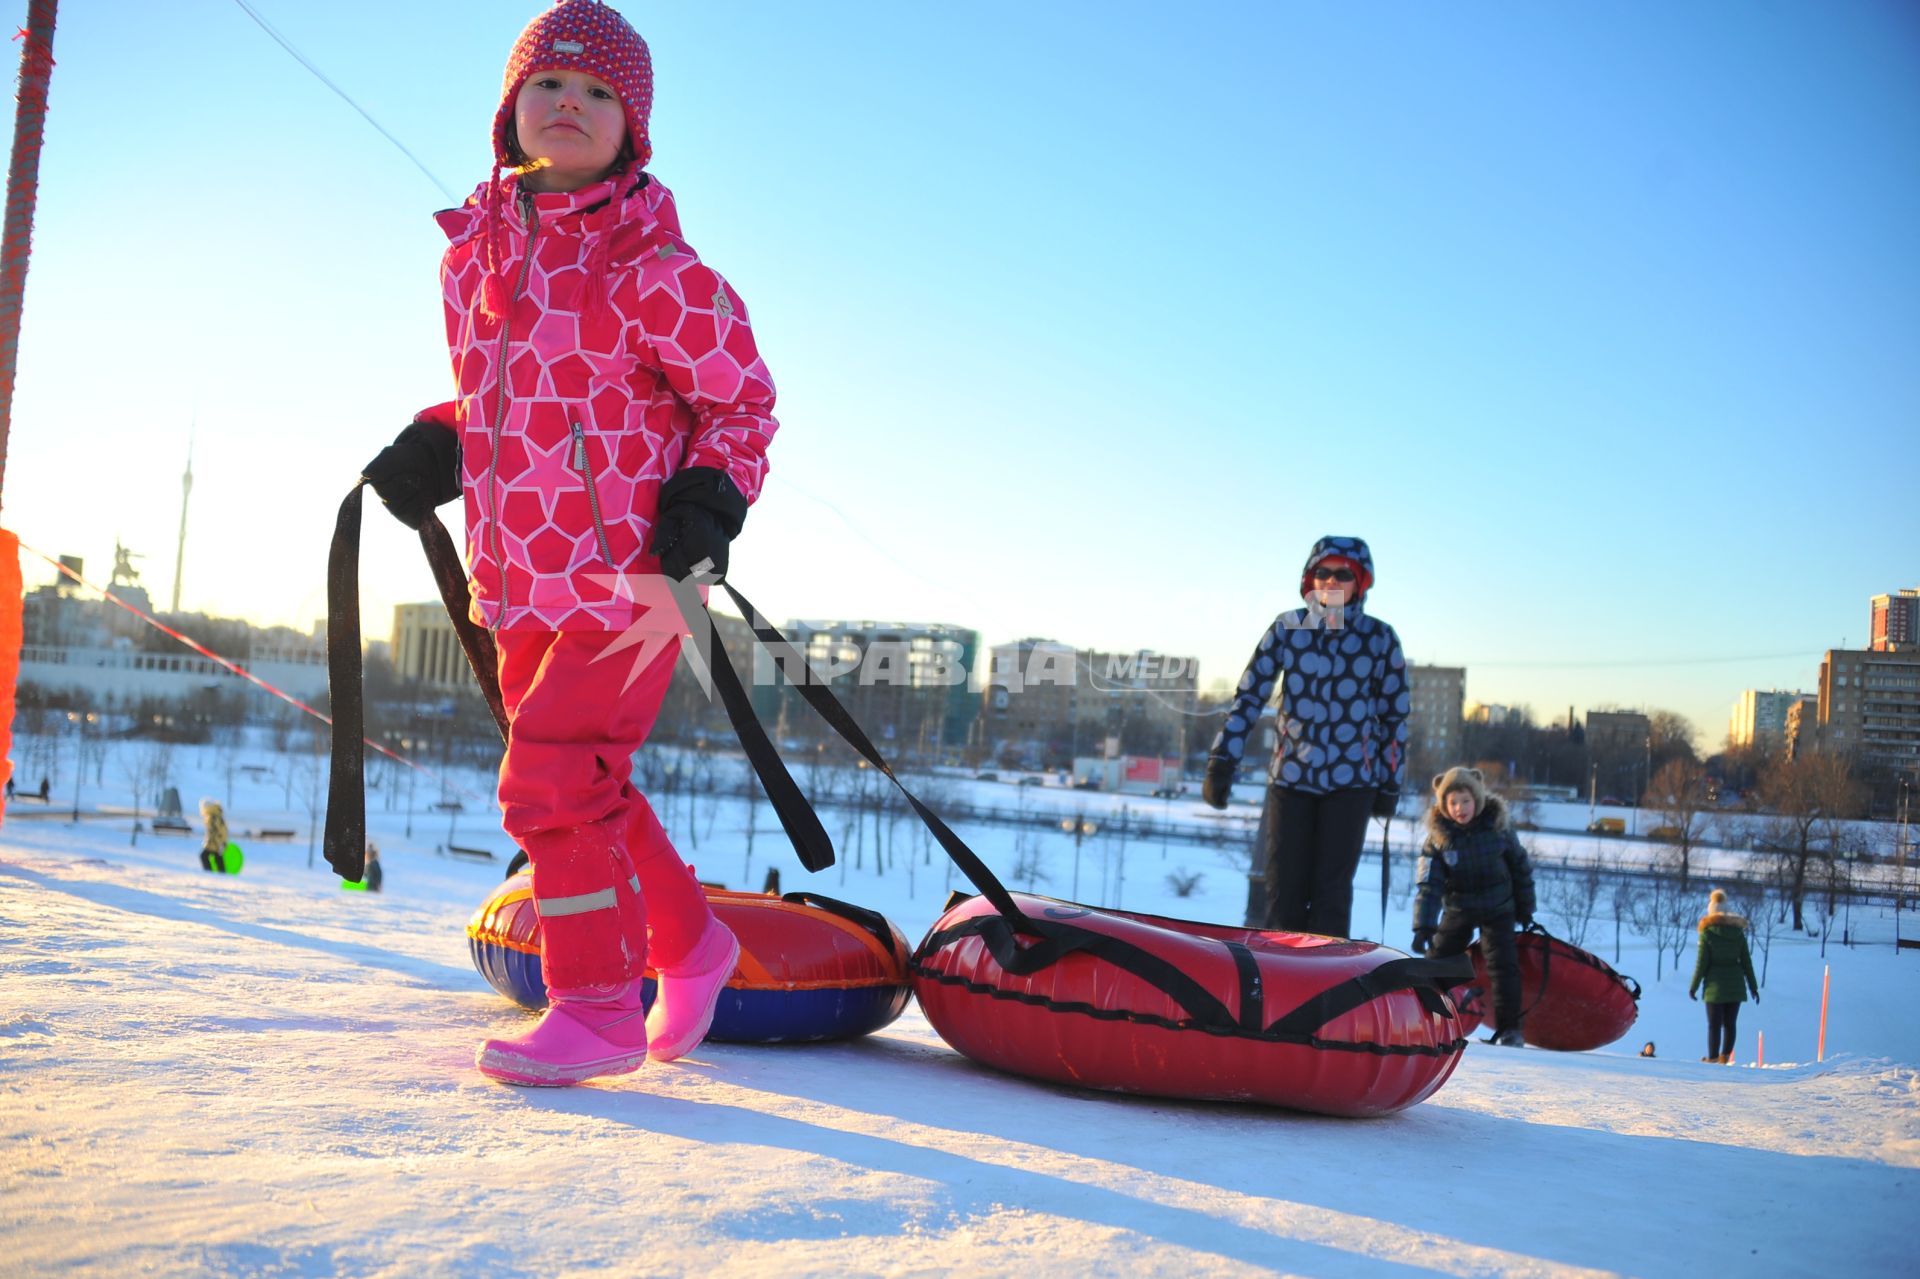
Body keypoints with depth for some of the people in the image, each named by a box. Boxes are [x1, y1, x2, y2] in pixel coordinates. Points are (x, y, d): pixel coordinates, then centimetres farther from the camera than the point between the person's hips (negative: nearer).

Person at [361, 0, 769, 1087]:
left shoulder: (654, 266, -11)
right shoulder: (471, 253, 9)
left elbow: (743, 400, -5)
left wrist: (702, 516, -15)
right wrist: (435, 449, 4)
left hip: (631, 580, -7)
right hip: (521, 587, 7)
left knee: (553, 782, -11)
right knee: (588, 788, 15)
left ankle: (598, 1007, 5)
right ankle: (691, 945, 35)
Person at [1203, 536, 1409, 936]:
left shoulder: (1379, 638, -1)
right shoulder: (1288, 627, -1)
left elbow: (1394, 713, 5)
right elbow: (1248, 696, 0)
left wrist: (1391, 783, 7)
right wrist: (1221, 762, -5)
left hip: (1351, 780, -1)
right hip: (1291, 776, 1)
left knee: (1331, 891, -3)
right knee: (1284, 891, 4)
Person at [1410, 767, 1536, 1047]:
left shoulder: (1498, 829, -14)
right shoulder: (1438, 838, -14)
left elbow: (1521, 869, 1)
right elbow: (1428, 885, -16)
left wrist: (1525, 910, 6)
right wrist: (1423, 927, -23)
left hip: (1498, 909, -1)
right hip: (1458, 909, 2)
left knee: (1502, 964, -12)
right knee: (1437, 961, 5)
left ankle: (1509, 1028, -5)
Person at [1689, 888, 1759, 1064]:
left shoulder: (1707, 932, -8)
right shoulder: (1738, 931, 4)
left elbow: (1701, 963, -8)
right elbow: (1746, 962, 7)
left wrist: (1693, 986, 0)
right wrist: (1753, 986, 13)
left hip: (1715, 985, -3)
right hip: (1735, 985, 4)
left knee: (1714, 1024, -1)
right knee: (1730, 1023, 9)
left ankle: (1713, 1058, -4)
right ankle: (1725, 1057, 8)